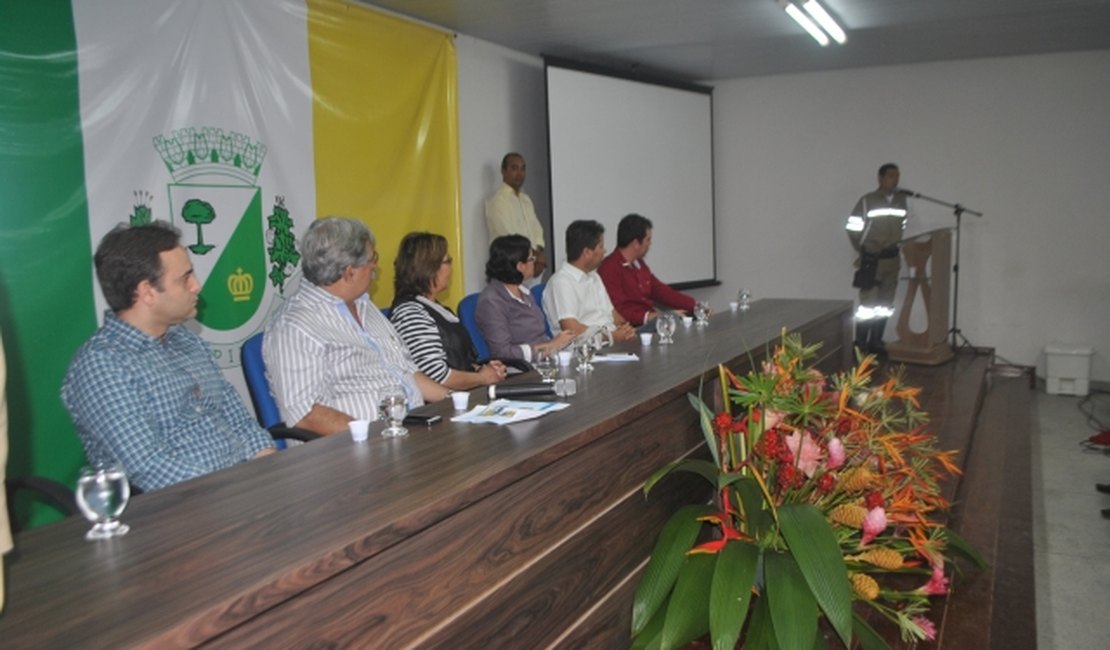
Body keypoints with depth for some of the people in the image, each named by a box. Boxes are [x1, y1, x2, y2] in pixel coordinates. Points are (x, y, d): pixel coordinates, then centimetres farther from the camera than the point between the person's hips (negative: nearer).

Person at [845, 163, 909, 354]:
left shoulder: (901, 200, 7)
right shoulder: (867, 201, -8)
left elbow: (905, 226, 17)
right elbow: (852, 228, -6)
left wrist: (898, 246, 8)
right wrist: (863, 251, -4)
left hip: (892, 259, 5)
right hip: (871, 260, -5)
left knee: (885, 304, 9)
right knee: (868, 303, -6)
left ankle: (876, 341, 18)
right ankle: (860, 344, 1)